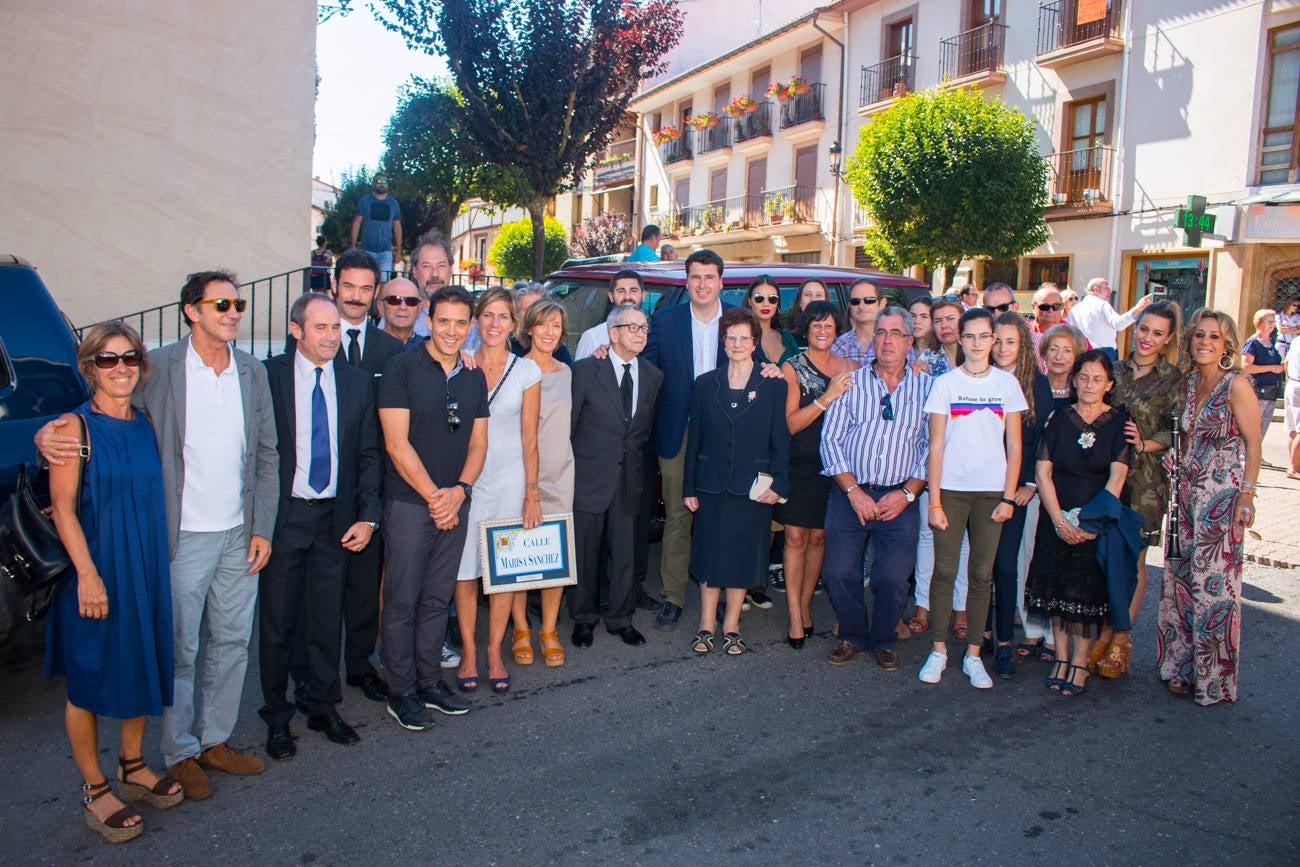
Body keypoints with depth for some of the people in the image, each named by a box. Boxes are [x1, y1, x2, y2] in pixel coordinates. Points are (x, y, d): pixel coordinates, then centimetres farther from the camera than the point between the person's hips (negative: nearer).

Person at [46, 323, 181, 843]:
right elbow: (62, 507, -14)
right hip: (94, 570, -5)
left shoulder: (146, 426, 6)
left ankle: (132, 766, 33)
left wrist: (159, 566, 7)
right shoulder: (74, 427, -10)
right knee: (90, 678, 7)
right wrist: (88, 574, -19)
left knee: (142, 665, 15)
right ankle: (94, 788, 21)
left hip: (145, 568, 6)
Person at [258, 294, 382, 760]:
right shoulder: (267, 376, -6)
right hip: (282, 514, -2)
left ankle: (324, 707, 29)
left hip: (336, 517, 3)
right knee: (278, 620, 8)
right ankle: (277, 717, 25)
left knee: (328, 617, 12)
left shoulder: (358, 381, 3)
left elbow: (369, 453, 5)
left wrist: (367, 516, -1)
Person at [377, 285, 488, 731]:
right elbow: (397, 443, -12)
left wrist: (460, 490, -7)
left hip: (454, 504, 5)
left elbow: (477, 443, 10)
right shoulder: (402, 369, -8)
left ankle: (429, 681, 26)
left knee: (438, 599, 13)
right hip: (408, 504, -5)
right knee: (402, 601, 3)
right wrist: (434, 496, -12)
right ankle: (401, 692, 15)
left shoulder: (474, 377, 9)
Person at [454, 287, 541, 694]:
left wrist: (531, 494, -2)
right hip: (464, 480, 0)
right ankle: (468, 653, 19)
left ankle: (494, 653, 20)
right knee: (465, 571, 4)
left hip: (509, 481, 0)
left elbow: (529, 438, 1)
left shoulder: (526, 371, 0)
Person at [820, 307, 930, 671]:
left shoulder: (925, 387, 7)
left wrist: (907, 492, -8)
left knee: (893, 579, -2)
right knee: (839, 573, -1)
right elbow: (831, 439, 2)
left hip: (900, 499, 0)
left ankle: (884, 641, 24)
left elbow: (931, 447, 4)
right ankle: (853, 637, 23)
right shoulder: (851, 382, 7)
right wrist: (854, 491, -8)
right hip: (850, 494, 1)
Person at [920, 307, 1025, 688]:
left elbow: (1014, 446, 6)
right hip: (950, 490, -1)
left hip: (992, 492, 1)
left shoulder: (1007, 383, 4)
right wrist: (934, 501, -6)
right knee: (944, 571, 1)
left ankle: (973, 655, 15)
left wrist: (1009, 497, -2)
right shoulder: (945, 383, 0)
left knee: (982, 574, 6)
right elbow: (936, 446, -1)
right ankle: (938, 650, 13)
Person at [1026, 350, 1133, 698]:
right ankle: (1060, 657, 14)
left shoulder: (1119, 421, -1)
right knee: (1057, 587, 3)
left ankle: (1079, 662, 10)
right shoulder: (1059, 418, 4)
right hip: (1058, 520, 2)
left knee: (1088, 589, -1)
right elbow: (1043, 472, -2)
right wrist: (1059, 520, -11)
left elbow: (1116, 478, -8)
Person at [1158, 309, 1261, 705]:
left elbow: (1253, 443, -10)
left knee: (1213, 581, -1)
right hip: (1187, 490, 7)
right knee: (1180, 576, 10)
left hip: (1222, 494, -7)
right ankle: (1182, 664, 22)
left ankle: (1213, 675, 12)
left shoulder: (1236, 385, -10)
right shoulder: (1189, 383, 10)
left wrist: (1246, 495, -13)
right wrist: (1176, 457, 4)